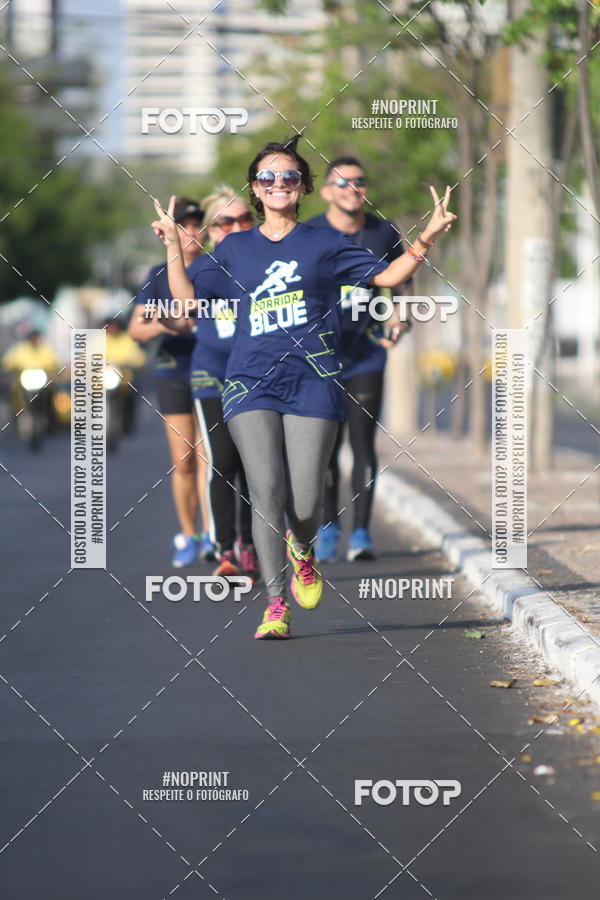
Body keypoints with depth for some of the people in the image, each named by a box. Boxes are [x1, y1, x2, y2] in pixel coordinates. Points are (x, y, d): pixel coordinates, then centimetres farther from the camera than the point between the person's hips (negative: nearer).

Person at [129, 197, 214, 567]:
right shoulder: (159, 276, 6)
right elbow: (136, 327, 0)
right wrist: (160, 325, -21)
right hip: (173, 374, 1)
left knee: (208, 457, -10)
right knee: (183, 463, 3)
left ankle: (211, 537, -11)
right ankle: (187, 537, 13)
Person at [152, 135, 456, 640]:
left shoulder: (324, 243, 12)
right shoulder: (235, 249, 16)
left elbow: (386, 276, 11)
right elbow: (187, 296, 16)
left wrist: (426, 239, 0)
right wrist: (174, 244, 6)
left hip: (312, 380, -1)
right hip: (252, 382, 1)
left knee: (305, 504, -7)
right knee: (266, 491, -15)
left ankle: (302, 550, 30)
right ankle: (276, 606, -9)